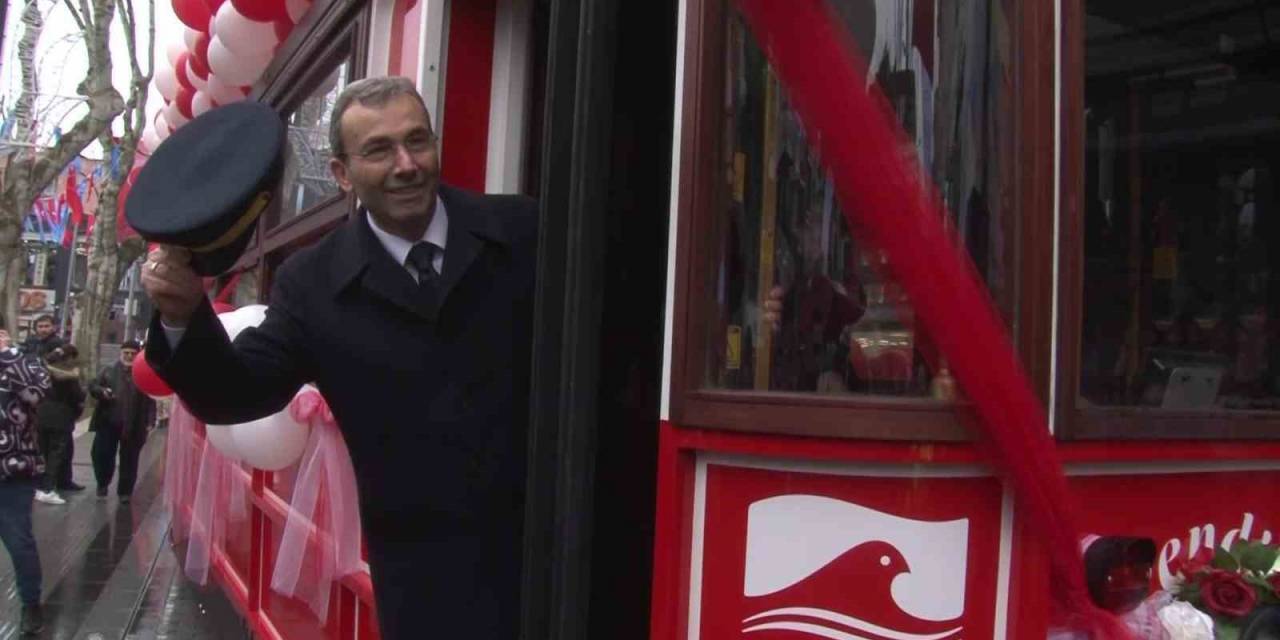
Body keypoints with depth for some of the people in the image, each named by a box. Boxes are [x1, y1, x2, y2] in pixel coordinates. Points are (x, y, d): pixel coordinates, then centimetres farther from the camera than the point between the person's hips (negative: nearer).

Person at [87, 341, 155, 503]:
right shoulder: (109, 370, 7)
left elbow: (150, 400, -1)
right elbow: (92, 386, 9)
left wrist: (149, 421, -8)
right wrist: (102, 391, -14)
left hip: (133, 426, -2)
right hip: (108, 422, 2)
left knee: (129, 460, 6)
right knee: (101, 454, 3)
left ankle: (125, 491, 17)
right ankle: (102, 483, 27)